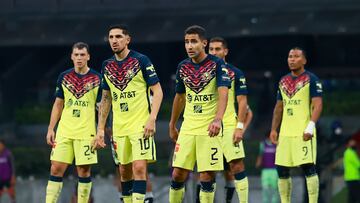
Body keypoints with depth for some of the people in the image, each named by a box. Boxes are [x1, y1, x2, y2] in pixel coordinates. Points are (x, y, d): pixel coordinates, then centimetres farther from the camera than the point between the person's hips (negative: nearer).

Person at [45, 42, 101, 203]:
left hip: (86, 133, -3)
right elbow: (58, 105, 13)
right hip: (64, 132, 3)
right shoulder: (64, 77, 8)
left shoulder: (96, 79, 0)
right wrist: (50, 129, 7)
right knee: (56, 169, -3)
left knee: (84, 170, -1)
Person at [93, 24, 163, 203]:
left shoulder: (141, 60, -6)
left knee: (139, 167, -14)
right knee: (124, 171, 9)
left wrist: (152, 119, -18)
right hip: (119, 127, 6)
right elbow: (106, 99, 18)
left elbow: (157, 91, -6)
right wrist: (100, 129, 13)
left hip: (141, 125, -6)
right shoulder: (107, 66, 10)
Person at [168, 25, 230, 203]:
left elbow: (223, 93, -19)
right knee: (178, 175, 0)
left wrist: (217, 119, -34)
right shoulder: (183, 67, 8)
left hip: (210, 129, -4)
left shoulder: (217, 64, -7)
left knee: (207, 177, -4)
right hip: (188, 128, 4)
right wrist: (172, 125, 25)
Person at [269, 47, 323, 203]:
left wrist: (310, 127, -21)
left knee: (308, 167, -12)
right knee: (282, 170, 5)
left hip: (303, 132, -7)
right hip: (285, 133, 7)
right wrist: (273, 129, 14)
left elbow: (317, 105, -10)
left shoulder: (311, 79, -3)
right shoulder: (283, 81, 17)